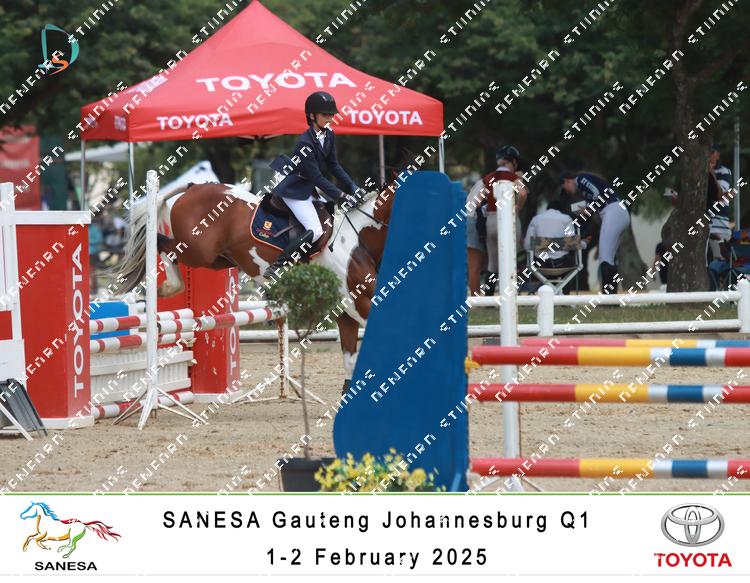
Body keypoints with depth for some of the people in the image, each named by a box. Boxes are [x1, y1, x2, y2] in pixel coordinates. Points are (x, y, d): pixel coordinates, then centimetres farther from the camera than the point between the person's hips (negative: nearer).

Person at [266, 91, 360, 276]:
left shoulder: (329, 136, 0)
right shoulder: (305, 143, -25)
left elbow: (334, 165, 6)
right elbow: (316, 176, -25)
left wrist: (352, 187, -4)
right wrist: (341, 195, -26)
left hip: (313, 188, 10)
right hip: (295, 190, -10)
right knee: (315, 232, -21)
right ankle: (276, 267, -16)